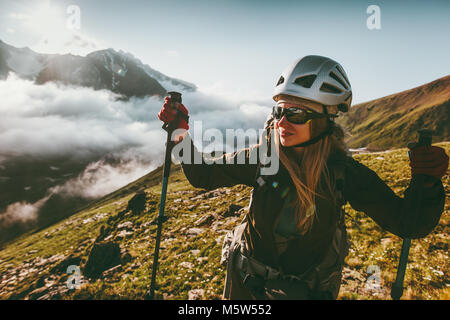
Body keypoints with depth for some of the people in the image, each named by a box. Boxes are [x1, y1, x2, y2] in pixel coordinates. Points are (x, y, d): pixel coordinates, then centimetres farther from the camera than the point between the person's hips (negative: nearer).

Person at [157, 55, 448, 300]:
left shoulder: (343, 171, -20)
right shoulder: (261, 157, -18)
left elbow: (409, 224, -16)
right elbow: (203, 175, -8)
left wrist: (427, 181, -34)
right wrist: (182, 131, -19)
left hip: (307, 290, -1)